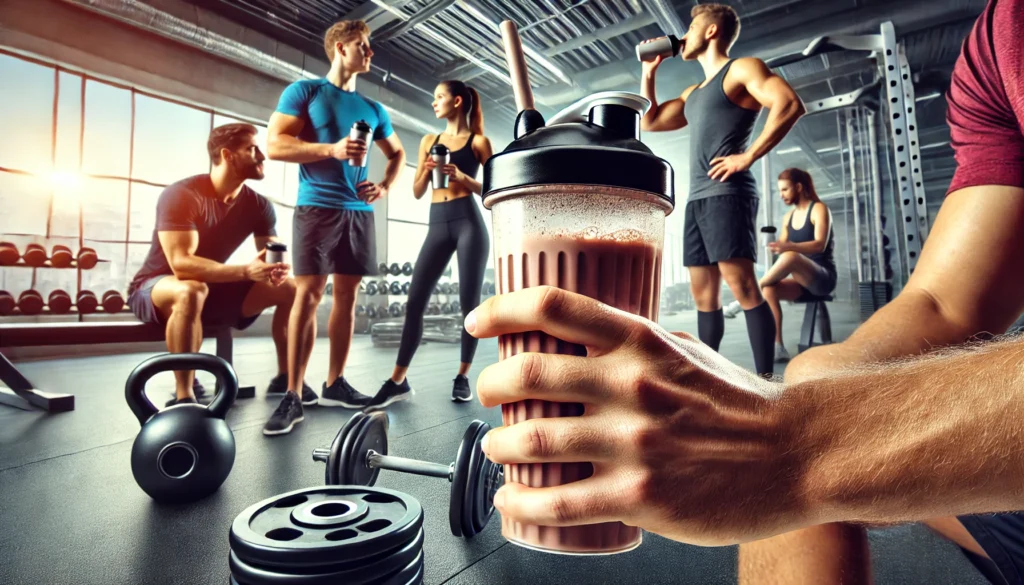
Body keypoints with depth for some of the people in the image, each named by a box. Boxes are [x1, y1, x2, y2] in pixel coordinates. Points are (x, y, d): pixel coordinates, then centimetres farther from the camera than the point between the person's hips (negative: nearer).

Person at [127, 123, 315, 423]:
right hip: (155, 288, -5)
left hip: (214, 289, 6)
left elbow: (273, 259, -8)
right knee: (191, 292, -41)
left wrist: (276, 270, -33)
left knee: (291, 289, -11)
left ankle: (285, 379, 0)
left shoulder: (258, 205, -6)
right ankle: (183, 397, -30)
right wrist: (246, 271, -45)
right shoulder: (181, 195, -23)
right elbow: (181, 263, -33)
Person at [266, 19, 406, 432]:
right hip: (317, 207, -5)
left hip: (359, 212, 5)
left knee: (347, 296, 4)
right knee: (308, 295, -8)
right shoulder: (304, 91, 5)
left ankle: (334, 384, 13)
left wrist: (385, 187, 7)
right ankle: (292, 395, -3)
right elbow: (274, 145, -4)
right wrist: (332, 150, -17)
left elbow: (397, 154, 27)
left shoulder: (373, 109, 18)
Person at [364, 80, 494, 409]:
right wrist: (426, 172, -3)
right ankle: (398, 381, 1)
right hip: (437, 226, 4)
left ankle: (462, 377, 11)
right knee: (415, 301, -4)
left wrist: (463, 178, -11)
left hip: (469, 223, -4)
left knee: (469, 303, -3)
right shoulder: (429, 141, 19)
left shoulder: (479, 141, 7)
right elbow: (417, 193, 17)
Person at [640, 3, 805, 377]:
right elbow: (649, 122, 28)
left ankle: (765, 379, -11)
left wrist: (749, 156, -16)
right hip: (696, 200, 8)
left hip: (727, 194, -8)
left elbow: (790, 104, -12)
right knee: (703, 295, 6)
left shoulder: (742, 69, 3)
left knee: (742, 287, -14)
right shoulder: (693, 93, 27)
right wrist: (648, 72, 26)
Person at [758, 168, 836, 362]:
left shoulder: (819, 209, -4)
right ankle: (778, 347, -30)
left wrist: (789, 246, -37)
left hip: (823, 278, -6)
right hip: (802, 282, 6)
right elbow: (781, 248, 12)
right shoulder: (788, 217, 14)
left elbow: (820, 245, -20)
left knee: (791, 257, -37)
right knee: (769, 290, -26)